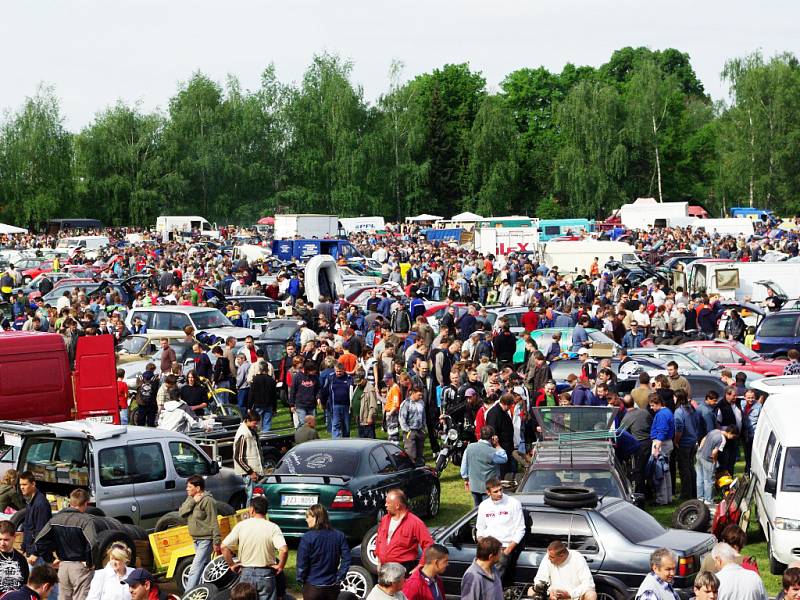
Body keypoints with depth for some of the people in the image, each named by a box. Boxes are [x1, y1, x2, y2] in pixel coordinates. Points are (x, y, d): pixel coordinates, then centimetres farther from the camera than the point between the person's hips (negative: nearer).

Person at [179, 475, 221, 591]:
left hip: (205, 540, -9)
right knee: (205, 567, 19)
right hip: (196, 540, 9)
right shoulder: (190, 499, 10)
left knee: (195, 570, -14)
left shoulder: (207, 500, -15)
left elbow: (213, 522, -16)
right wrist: (192, 501, -15)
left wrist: (216, 541, -17)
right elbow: (181, 512, -3)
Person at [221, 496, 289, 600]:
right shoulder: (273, 528, -8)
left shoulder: (241, 525, -4)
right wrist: (280, 566, -6)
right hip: (266, 574, -1)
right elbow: (284, 550, -21)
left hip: (246, 573, 1)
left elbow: (224, 547, -8)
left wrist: (231, 565, 4)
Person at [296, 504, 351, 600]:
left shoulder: (307, 538, -14)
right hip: (332, 587, 4)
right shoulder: (339, 535, 0)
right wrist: (339, 578, 4)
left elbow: (302, 563, -13)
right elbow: (346, 559, -1)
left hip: (313, 588, -4)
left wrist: (300, 579, 2)